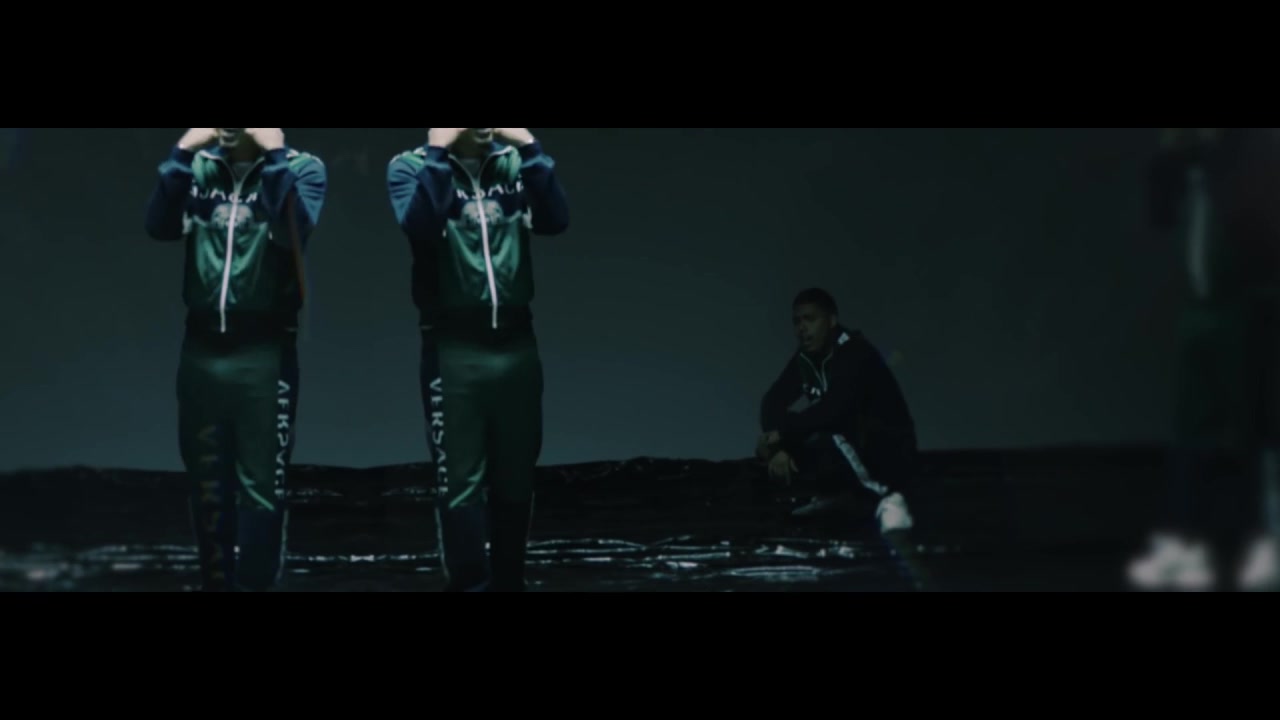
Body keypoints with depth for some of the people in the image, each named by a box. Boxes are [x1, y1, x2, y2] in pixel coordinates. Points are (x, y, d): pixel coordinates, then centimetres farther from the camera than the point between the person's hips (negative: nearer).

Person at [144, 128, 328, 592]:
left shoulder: (301, 168, -1)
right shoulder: (199, 167, 9)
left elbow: (295, 230, -18)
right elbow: (160, 227, -5)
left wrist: (274, 153, -17)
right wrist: (182, 154, -12)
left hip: (264, 351, -4)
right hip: (201, 349, 4)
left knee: (261, 488, -2)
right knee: (207, 486, 11)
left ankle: (255, 585, 6)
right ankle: (216, 583, 22)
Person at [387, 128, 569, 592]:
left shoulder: (514, 163, 10)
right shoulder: (411, 165, 1)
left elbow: (555, 221, -6)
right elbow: (418, 227, -18)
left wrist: (530, 148, -11)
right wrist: (438, 153, -16)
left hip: (516, 343, 3)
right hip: (453, 347, -3)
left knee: (515, 480, 9)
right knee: (460, 483, -3)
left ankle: (509, 583, 20)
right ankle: (469, 586, 5)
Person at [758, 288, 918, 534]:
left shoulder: (856, 352, -22)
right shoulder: (804, 358, 1)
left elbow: (833, 409, -34)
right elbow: (772, 402, -4)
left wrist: (782, 433, -25)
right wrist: (777, 446, -21)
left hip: (890, 453, -8)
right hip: (846, 448, 8)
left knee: (827, 435, -36)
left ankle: (890, 497, -21)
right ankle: (834, 490, 12)